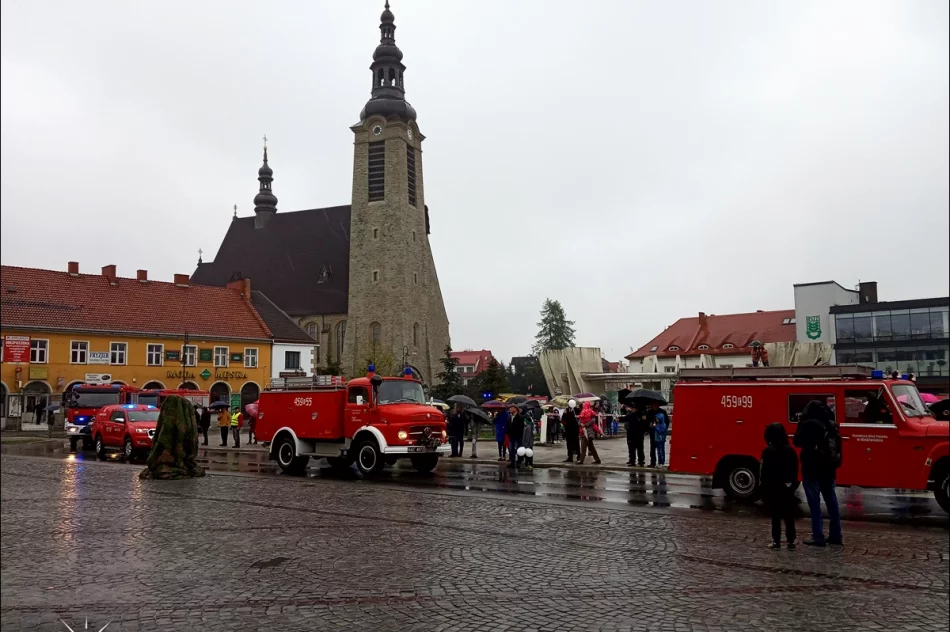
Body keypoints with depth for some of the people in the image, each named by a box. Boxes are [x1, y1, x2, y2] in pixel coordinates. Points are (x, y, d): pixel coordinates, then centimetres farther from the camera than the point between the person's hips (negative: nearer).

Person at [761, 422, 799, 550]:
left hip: (773, 489, -3)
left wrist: (764, 489, -4)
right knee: (789, 515, 9)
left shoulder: (768, 451, -13)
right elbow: (795, 470, 6)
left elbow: (764, 472, -12)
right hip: (788, 489, 4)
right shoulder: (791, 450, 1)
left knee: (776, 516, 4)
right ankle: (791, 542, 11)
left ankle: (776, 542, 6)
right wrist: (792, 484, 13)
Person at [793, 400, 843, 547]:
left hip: (812, 468, -7)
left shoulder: (808, 424, -14)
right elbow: (837, 445, 15)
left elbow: (797, 441, -3)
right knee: (831, 500, 13)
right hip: (828, 467, 7)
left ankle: (818, 537, -5)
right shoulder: (831, 424, 7)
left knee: (814, 502, -4)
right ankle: (835, 535, 17)